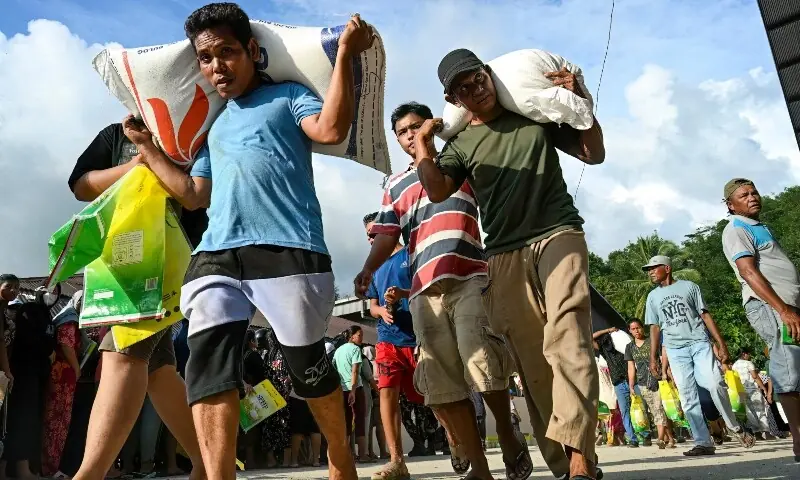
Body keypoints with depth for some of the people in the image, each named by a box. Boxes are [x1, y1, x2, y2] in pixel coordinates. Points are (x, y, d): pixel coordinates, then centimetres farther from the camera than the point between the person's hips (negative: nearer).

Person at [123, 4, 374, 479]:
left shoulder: (287, 96, 12)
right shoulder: (215, 124, 28)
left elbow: (331, 129, -9)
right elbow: (194, 194, 28)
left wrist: (345, 53, -8)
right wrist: (147, 147, 31)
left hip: (287, 249, -5)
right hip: (216, 255, 6)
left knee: (308, 365, 3)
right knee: (208, 360, -13)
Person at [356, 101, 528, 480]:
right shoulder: (395, 186, 26)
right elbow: (387, 236, 18)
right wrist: (368, 269, -1)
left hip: (470, 278, -3)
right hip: (424, 290, 3)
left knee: (480, 359, -22)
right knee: (441, 383, -4)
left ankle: (507, 436, 2)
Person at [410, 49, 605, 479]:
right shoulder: (460, 144, 12)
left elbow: (594, 153, 13)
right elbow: (437, 191, -4)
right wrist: (422, 145, -7)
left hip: (558, 235, -1)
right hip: (505, 255, 2)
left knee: (565, 341, -20)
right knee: (532, 361, -3)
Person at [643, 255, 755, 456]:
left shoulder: (689, 287, 8)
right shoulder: (653, 296, 16)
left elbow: (705, 315, 5)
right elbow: (655, 327, 15)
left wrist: (721, 343, -3)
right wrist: (653, 357, 7)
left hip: (699, 343, -2)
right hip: (675, 349, 3)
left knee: (715, 384, -18)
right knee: (688, 398, -4)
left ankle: (734, 427, 3)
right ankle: (704, 443, -2)